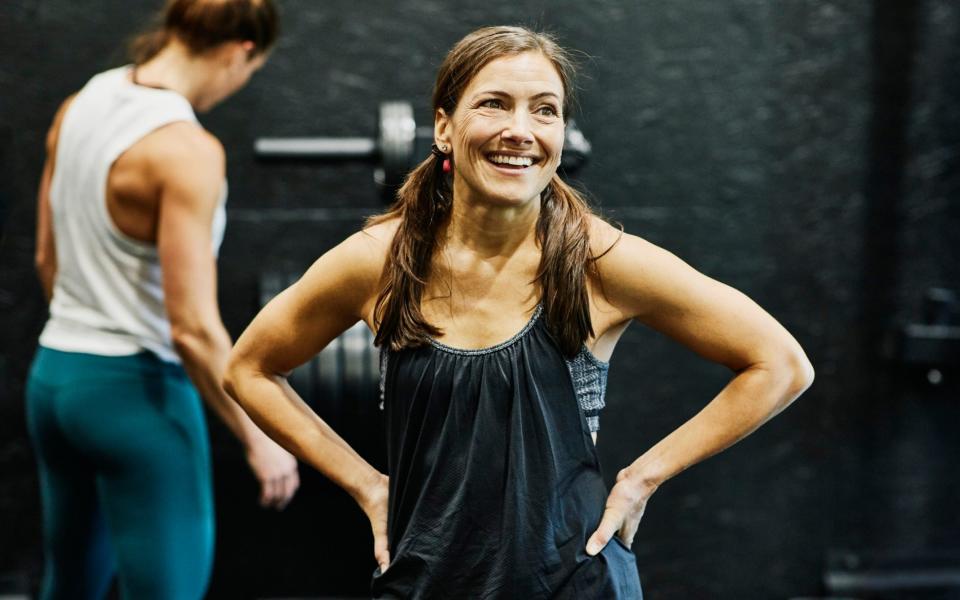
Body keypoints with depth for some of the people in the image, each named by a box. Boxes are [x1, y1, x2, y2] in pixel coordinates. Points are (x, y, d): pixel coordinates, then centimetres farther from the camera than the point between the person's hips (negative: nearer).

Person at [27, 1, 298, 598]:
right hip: (138, 392, -8)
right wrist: (259, 439, -13)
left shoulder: (79, 107, 3)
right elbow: (194, 328, -23)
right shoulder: (187, 149, -21)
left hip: (53, 376, 8)